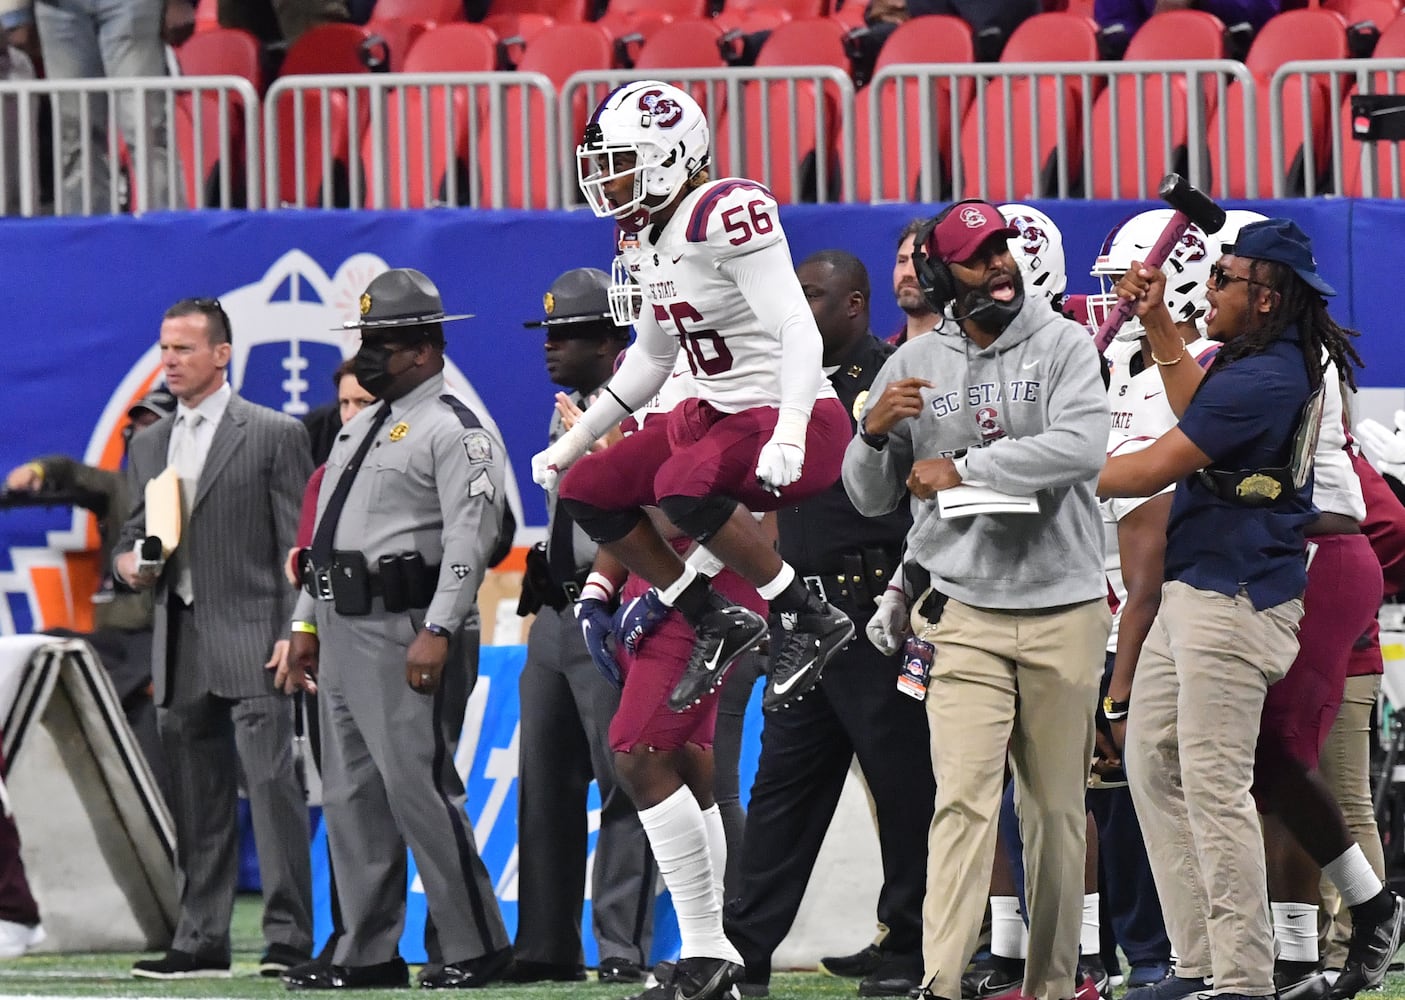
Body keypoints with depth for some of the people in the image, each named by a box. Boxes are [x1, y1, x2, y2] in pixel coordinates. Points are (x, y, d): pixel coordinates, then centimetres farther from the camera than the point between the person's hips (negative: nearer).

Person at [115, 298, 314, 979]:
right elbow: (132, 535, 24)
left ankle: (289, 937, -12)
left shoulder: (274, 435, 0)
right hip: (179, 651, 6)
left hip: (250, 641, -6)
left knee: (271, 783, -12)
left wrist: (296, 634, -12)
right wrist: (129, 561, -1)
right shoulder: (148, 445, 17)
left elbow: (299, 546, -3)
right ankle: (201, 941, 10)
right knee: (196, 800, 7)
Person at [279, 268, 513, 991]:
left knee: (416, 785, -12)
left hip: (405, 632, -10)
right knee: (351, 796, 9)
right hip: (342, 633, 10)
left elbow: (471, 536, -17)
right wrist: (306, 625, 20)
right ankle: (368, 954, 14)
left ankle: (473, 946, -5)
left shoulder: (455, 429, -8)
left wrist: (437, 631, -24)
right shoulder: (361, 428, 21)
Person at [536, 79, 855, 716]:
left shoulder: (727, 216, -19)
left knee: (683, 488, -34)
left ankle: (810, 620, -18)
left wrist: (789, 434, -37)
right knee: (587, 492, 6)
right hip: (716, 414, 10)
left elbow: (799, 333, -25)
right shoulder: (644, 237, 10)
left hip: (793, 419, -10)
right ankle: (716, 622, 12)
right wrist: (574, 441, 24)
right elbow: (650, 359, 24)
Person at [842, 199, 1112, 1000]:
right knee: (963, 799, -12)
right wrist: (875, 433, -11)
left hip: (1064, 612, 0)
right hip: (966, 618, 0)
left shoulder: (1062, 346, 0)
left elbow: (1082, 447, -18)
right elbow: (870, 498, 11)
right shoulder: (915, 366, 6)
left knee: (1057, 808, 6)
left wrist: (962, 468, -15)